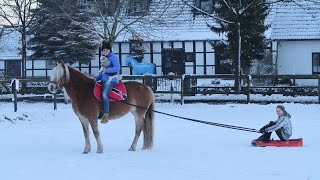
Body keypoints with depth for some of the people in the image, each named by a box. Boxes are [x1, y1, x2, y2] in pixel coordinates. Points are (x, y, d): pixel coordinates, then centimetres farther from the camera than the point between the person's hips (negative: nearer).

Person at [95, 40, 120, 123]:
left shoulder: (113, 58, -5)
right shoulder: (103, 59, 20)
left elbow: (117, 68, -19)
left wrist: (106, 70, -22)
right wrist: (96, 78, 10)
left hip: (111, 79, -10)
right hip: (104, 80, 10)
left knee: (104, 94, -29)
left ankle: (106, 114, -31)